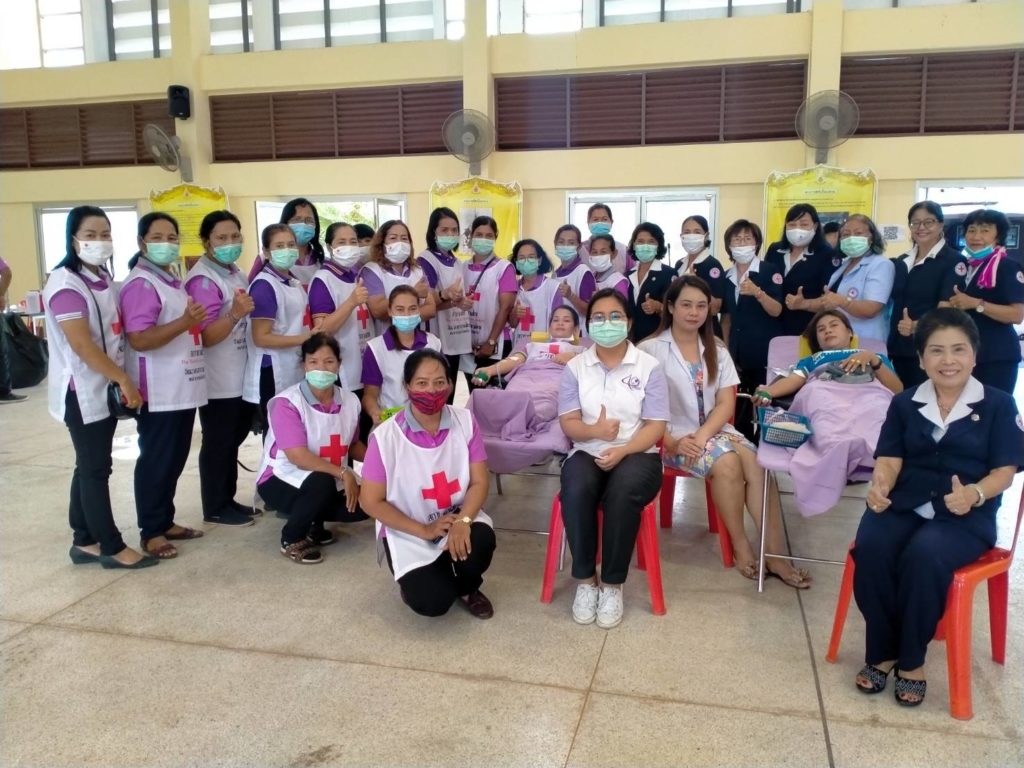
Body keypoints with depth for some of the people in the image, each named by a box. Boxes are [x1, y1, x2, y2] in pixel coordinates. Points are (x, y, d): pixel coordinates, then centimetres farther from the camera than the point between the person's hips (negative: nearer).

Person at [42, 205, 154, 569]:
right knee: (95, 467, -1)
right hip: (83, 391, -8)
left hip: (105, 387, 8)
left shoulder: (104, 280, 12)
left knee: (92, 466, 13)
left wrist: (120, 382, 11)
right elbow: (81, 344, -21)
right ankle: (112, 547, 7)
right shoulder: (65, 283, -14)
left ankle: (85, 541, 23)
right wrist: (124, 379, -19)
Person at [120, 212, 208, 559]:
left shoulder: (172, 281, 15)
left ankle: (166, 521, 27)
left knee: (175, 459, 16)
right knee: (156, 461, 1)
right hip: (159, 393, -9)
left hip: (183, 389, 9)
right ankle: (151, 531, 11)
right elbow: (139, 339, -25)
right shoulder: (141, 284, -14)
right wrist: (184, 323, -33)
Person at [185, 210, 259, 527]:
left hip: (240, 375, 9)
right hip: (218, 381, -9)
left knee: (233, 439, 17)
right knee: (217, 443, 2)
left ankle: (228, 499, 29)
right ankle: (215, 508, 14)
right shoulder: (202, 280, -17)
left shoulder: (235, 273, 12)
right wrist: (235, 314, -35)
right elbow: (205, 336, -23)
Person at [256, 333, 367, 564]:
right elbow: (297, 456, -27)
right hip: (282, 480, -6)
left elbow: (352, 445, 11)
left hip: (331, 482, 6)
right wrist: (343, 472, -30)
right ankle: (291, 539, -8)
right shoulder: (287, 402, -19)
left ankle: (315, 522, 13)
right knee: (321, 483, -36)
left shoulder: (350, 401, -3)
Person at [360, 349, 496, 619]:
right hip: (408, 533, -2)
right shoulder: (386, 436, -18)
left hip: (457, 518, 3)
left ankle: (466, 587, 6)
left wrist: (462, 521, -26)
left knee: (480, 542, -31)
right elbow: (371, 501, -12)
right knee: (432, 602, -21)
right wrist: (424, 530, -17)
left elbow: (479, 481, -7)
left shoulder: (464, 421, -9)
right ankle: (415, 580, 18)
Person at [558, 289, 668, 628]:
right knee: (576, 491, -33)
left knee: (622, 494, -35)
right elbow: (568, 423, 1)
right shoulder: (575, 367, 6)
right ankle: (585, 580, -14)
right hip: (588, 453, 2)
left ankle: (612, 584, -16)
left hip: (637, 454, -1)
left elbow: (656, 427, -4)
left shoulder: (649, 366, 1)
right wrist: (595, 430, -22)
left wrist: (621, 450, -21)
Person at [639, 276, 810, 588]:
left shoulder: (716, 349, 12)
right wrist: (671, 443, -22)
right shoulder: (651, 349, -4)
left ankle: (775, 555, -19)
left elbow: (726, 403, 3)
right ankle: (740, 545, -12)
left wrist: (702, 435, -15)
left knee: (757, 464, -24)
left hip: (713, 429, 5)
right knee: (727, 462, -30)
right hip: (673, 435, -4)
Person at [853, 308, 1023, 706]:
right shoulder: (904, 403, 12)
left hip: (966, 516, -2)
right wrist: (880, 487, -21)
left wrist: (973, 494, -24)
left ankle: (912, 660, -13)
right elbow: (889, 459, 3)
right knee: (869, 547, -29)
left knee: (924, 555, -34)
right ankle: (881, 653, -10)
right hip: (904, 504, 3)